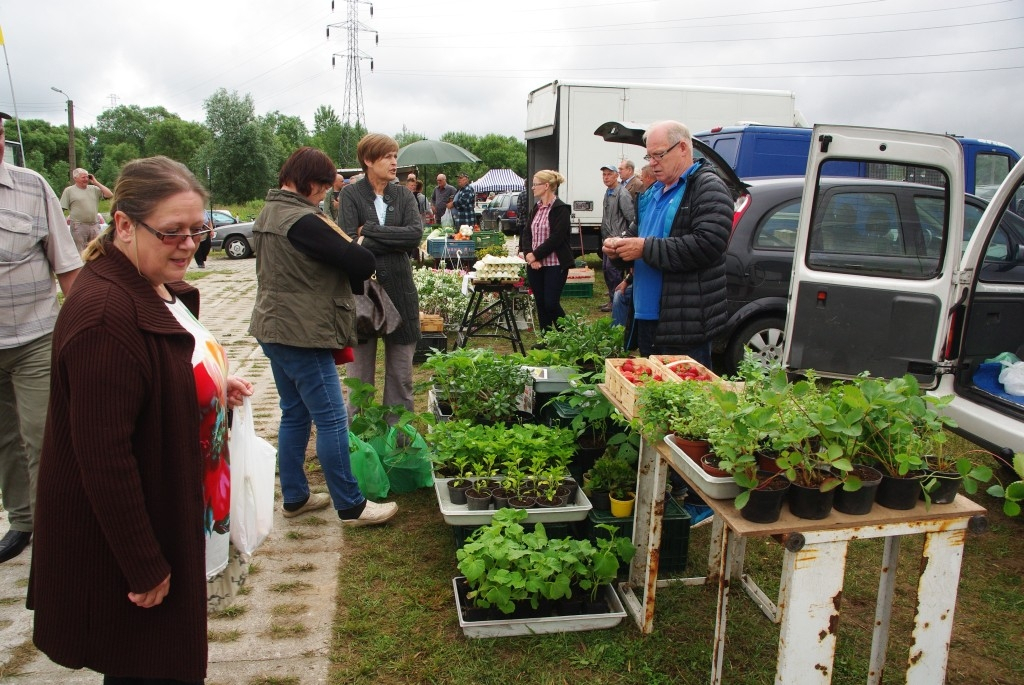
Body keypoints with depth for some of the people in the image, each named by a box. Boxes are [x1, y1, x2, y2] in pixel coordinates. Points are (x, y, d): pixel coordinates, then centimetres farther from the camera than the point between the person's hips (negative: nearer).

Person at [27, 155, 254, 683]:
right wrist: (144, 567, -21)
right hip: (120, 538, -9)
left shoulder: (158, 287, 3)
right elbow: (103, 456, -27)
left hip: (170, 514, 9)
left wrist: (217, 387, 0)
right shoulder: (105, 313, -28)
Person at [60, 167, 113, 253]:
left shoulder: (94, 189, 13)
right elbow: (61, 209, 2)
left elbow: (109, 195, 1)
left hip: (94, 225, 3)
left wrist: (96, 183, 3)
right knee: (80, 253, 0)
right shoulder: (69, 190, 4)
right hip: (78, 226, -3)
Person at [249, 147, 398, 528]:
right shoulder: (303, 221, -20)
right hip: (302, 335, -10)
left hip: (273, 328, 10)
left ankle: (294, 497, 26)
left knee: (294, 415, 17)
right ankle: (351, 507, 6)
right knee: (332, 420, -3)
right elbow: (362, 263, -22)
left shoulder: (267, 214, 12)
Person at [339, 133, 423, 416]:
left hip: (399, 289, 3)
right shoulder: (351, 196, -2)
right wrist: (396, 241, -13)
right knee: (361, 373, 7)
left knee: (401, 373, 10)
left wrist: (371, 231, -12)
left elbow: (416, 234, -9)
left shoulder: (403, 195, 8)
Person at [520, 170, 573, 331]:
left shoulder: (560, 209, -10)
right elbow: (526, 233, 8)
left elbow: (556, 238, -18)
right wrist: (528, 254, -9)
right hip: (535, 264, 7)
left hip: (555, 265, -7)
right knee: (540, 304, 10)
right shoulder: (536, 208, 13)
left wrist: (535, 255, -15)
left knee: (551, 304, -7)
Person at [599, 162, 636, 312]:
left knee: (612, 269, -10)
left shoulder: (622, 193, -15)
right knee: (606, 268, 13)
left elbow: (631, 217, -19)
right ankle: (612, 299, 23)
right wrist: (605, 235, 19)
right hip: (608, 237, 10)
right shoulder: (608, 192, 14)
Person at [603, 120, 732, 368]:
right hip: (646, 316, 9)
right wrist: (620, 247, 5)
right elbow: (639, 235, 30)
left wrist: (646, 248, -20)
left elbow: (707, 246, -23)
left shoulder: (709, 187, -9)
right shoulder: (654, 192, 18)